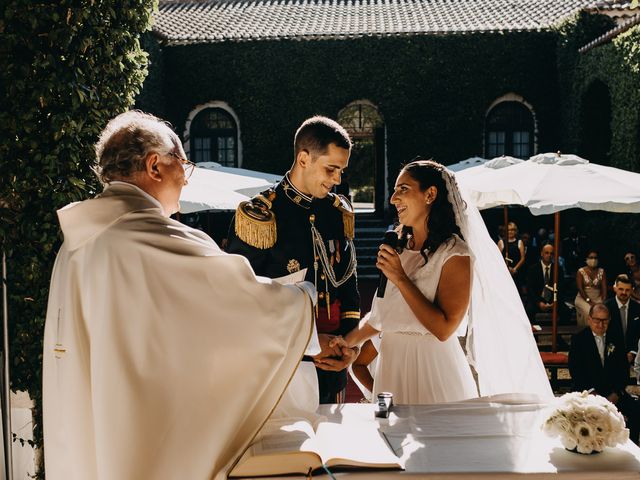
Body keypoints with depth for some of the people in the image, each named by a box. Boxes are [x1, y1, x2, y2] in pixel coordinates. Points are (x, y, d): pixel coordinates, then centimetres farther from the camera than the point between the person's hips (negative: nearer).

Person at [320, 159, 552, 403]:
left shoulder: (455, 254, -12)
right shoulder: (398, 246, 7)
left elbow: (444, 328, -20)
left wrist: (400, 278, -18)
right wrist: (346, 342, 0)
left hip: (432, 367, -6)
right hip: (391, 362, 6)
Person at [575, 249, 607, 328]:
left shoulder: (601, 271, 9)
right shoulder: (581, 271, 0)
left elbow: (604, 287, 2)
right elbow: (580, 288, -7)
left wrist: (603, 301, -14)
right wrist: (589, 301, -17)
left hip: (598, 299, 2)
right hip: (583, 298, -2)